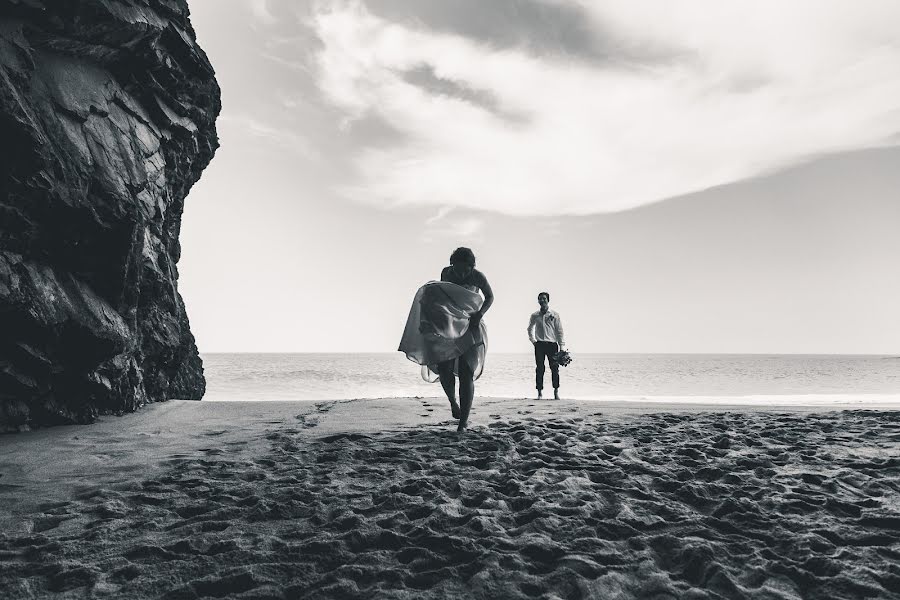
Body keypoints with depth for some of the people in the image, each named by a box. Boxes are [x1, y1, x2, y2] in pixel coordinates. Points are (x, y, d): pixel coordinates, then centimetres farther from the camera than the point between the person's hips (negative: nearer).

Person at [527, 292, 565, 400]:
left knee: (555, 368, -6)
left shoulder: (555, 315, 7)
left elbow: (559, 331, 5)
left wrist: (562, 346, -1)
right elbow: (530, 329, 27)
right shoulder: (535, 315, 11)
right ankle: (540, 392, 4)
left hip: (552, 344, -1)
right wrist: (533, 340, 13)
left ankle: (556, 392, 4)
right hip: (539, 345, 1)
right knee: (539, 369, -1)